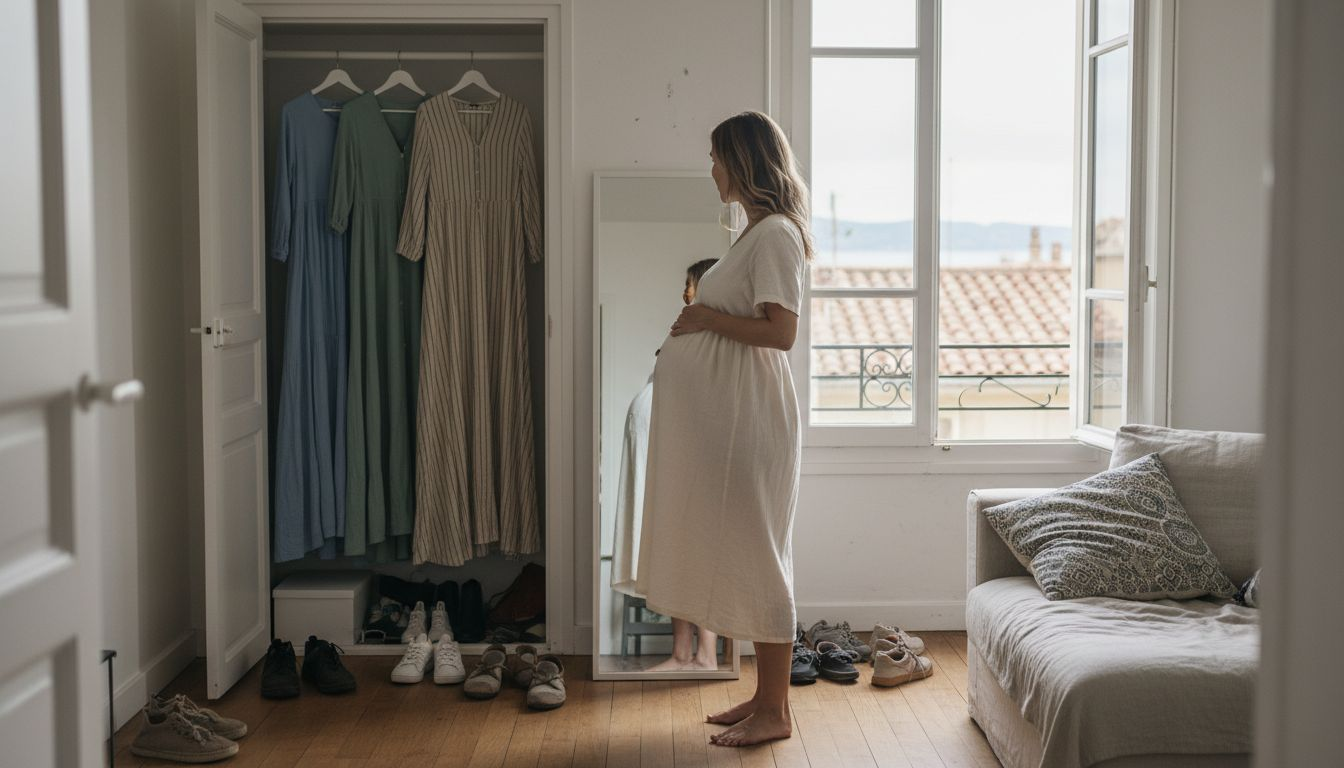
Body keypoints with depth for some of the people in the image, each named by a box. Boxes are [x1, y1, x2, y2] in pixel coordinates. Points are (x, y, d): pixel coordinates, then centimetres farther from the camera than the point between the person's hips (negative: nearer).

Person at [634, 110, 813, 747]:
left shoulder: (776, 234, -13)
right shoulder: (756, 232, 17)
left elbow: (781, 332, -21)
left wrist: (706, 318, -14)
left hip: (748, 417, -10)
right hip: (720, 415, 10)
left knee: (757, 556, -4)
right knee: (738, 552, 13)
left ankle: (774, 712, 5)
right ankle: (765, 696, 22)